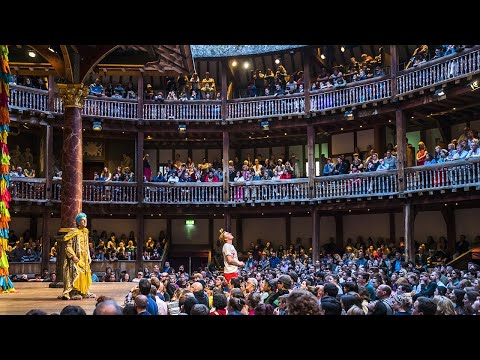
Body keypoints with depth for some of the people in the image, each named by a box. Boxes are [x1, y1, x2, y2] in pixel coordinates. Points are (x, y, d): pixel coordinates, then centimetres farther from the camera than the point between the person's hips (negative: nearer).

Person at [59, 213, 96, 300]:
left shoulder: (85, 232, 13)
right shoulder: (74, 232, -11)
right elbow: (68, 246, -14)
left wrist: (88, 257, 14)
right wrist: (73, 256, -22)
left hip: (84, 258, 8)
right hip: (76, 258, -8)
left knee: (85, 274, 10)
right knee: (75, 274, -11)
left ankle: (84, 292, 18)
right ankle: (73, 293, -9)